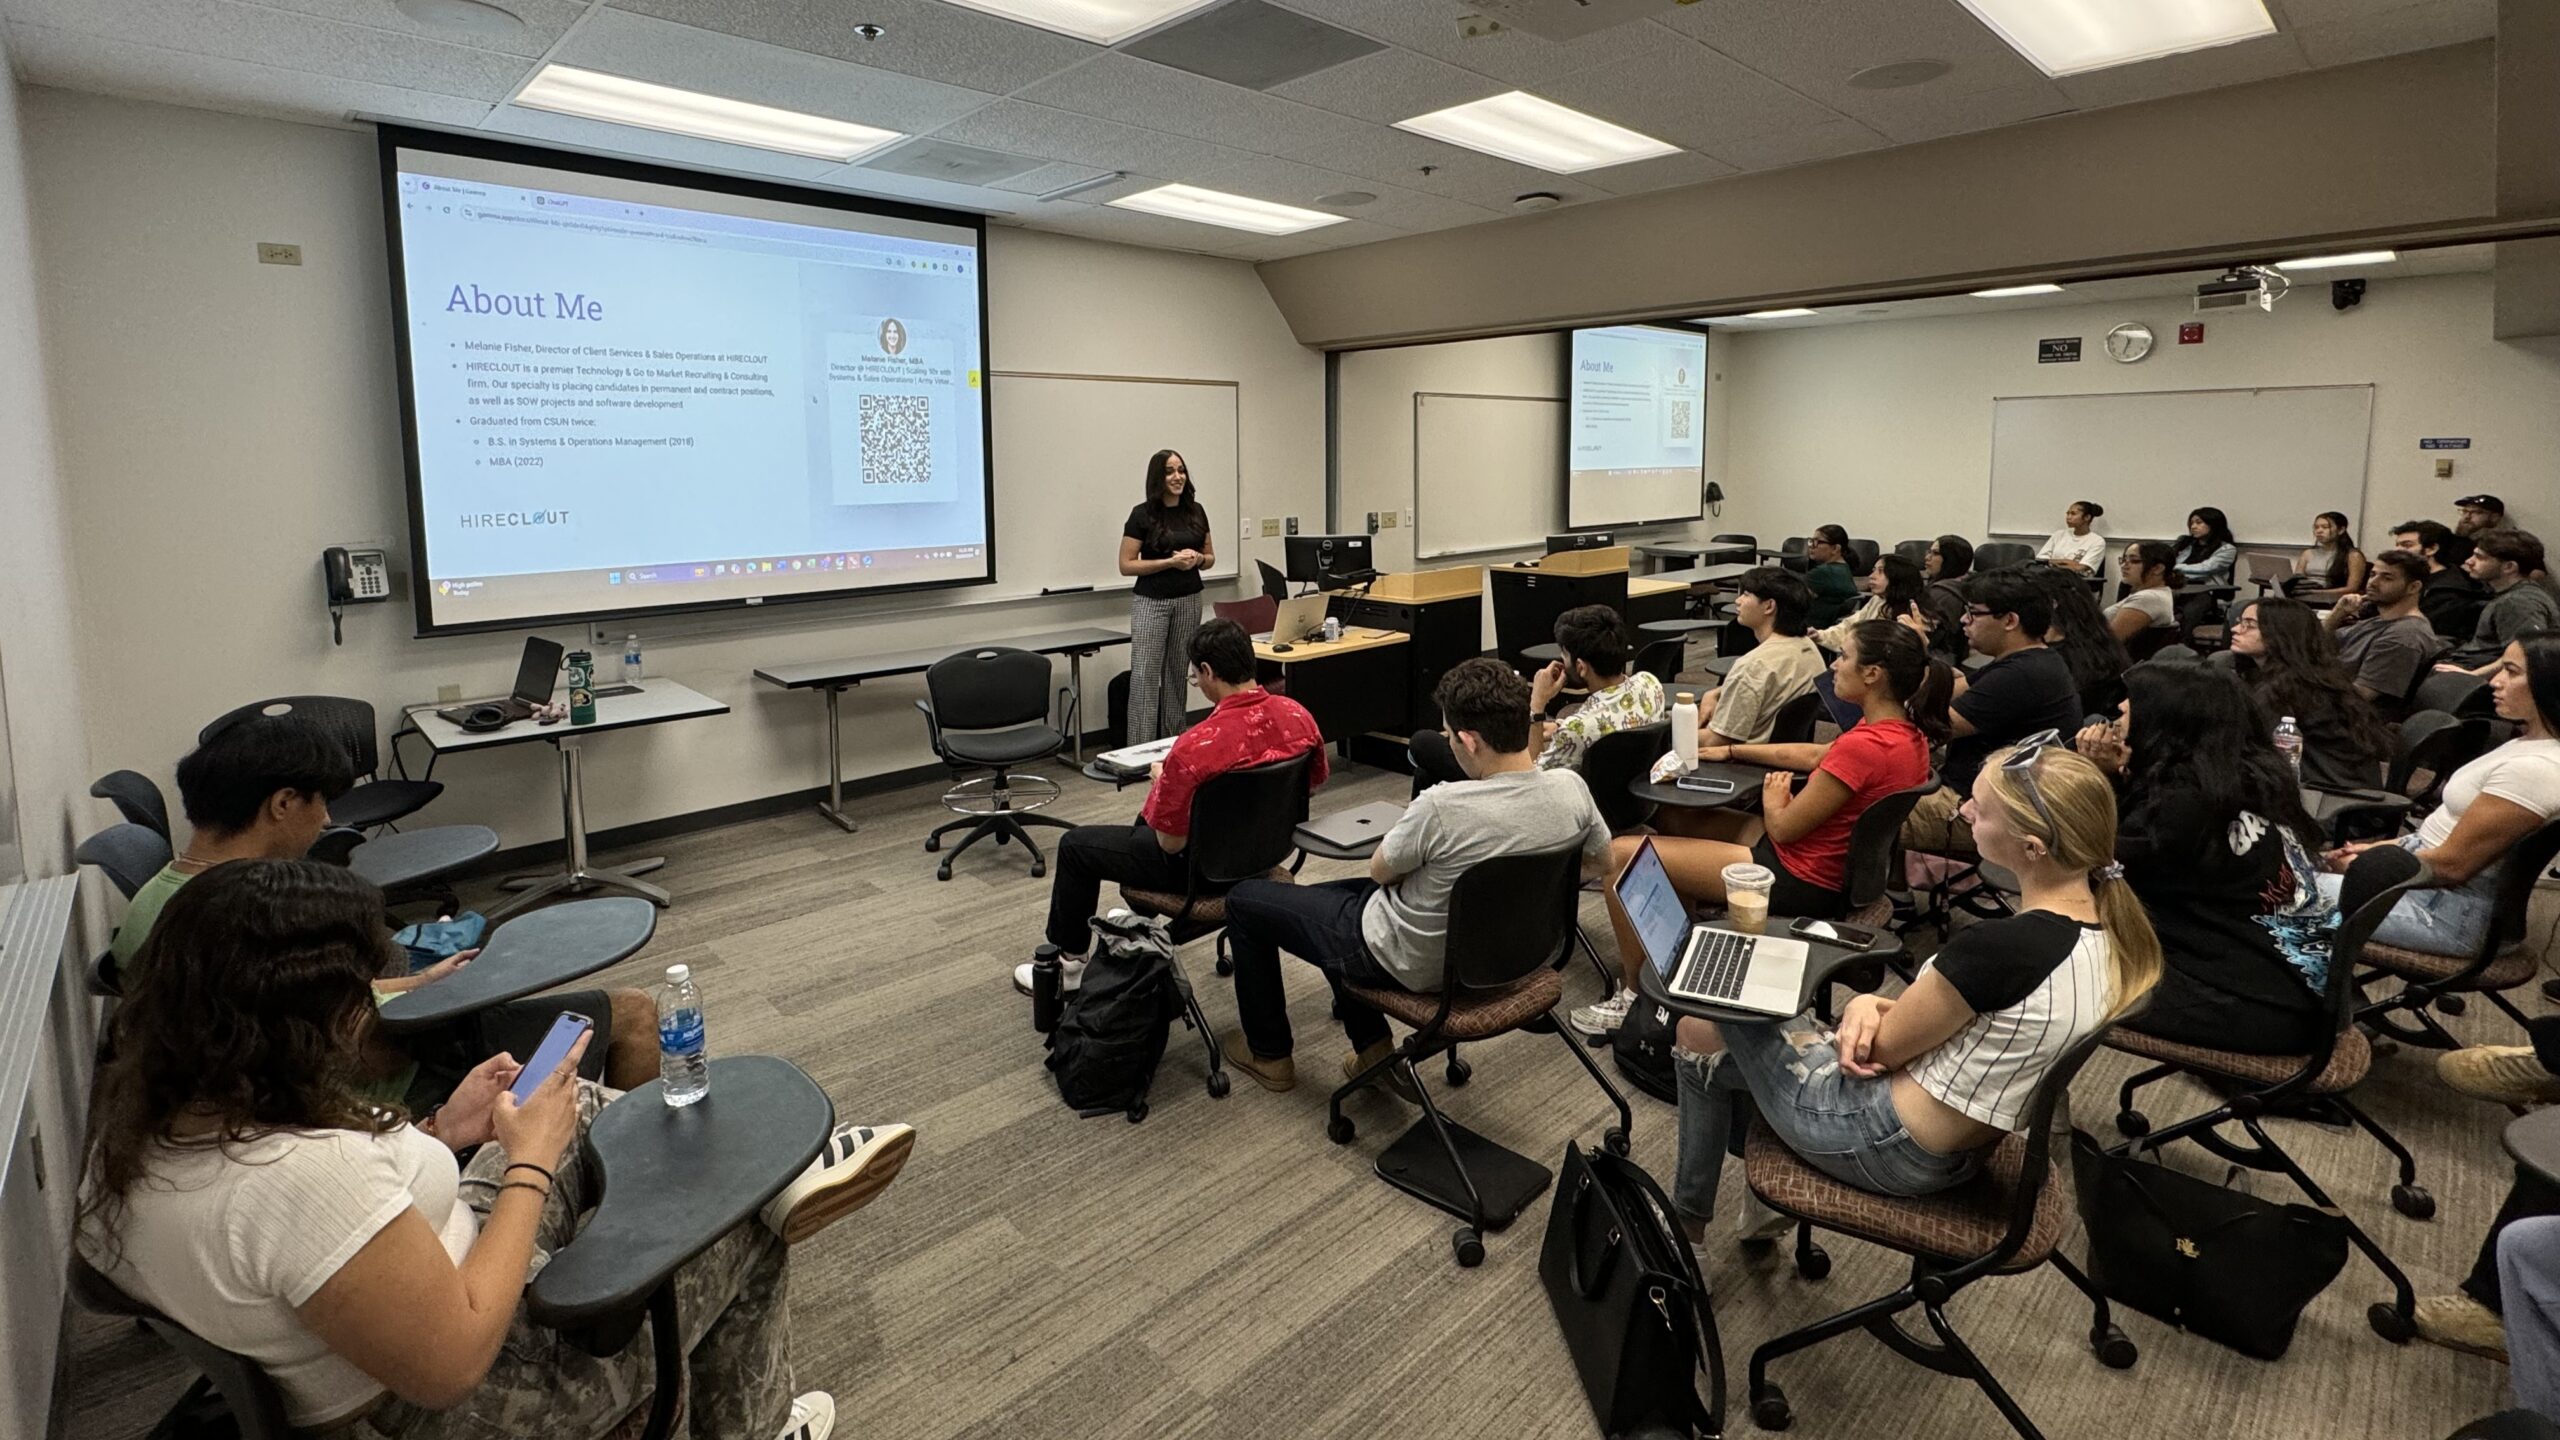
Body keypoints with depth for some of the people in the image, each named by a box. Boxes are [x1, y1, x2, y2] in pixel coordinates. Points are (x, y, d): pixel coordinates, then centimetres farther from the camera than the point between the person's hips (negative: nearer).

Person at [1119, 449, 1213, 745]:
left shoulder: (1195, 511, 6)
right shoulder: (1142, 514, -8)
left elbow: (1211, 557, 14)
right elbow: (1126, 565, -8)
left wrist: (1198, 559, -10)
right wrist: (1170, 562, -18)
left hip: (1189, 601, 4)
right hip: (1151, 602, -4)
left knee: (1178, 674, 10)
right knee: (1144, 677, -9)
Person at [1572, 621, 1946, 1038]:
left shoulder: (1864, 747, -29)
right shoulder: (1909, 732, 0)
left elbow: (1783, 828, -21)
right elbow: (1815, 756, 16)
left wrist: (1773, 799, 1)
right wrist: (1731, 751, 18)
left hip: (1801, 882, -10)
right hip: (1834, 867, 10)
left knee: (1623, 853, -9)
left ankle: (1634, 995, 5)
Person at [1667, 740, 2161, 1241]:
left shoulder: (1996, 946, -34)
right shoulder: (2108, 920, -6)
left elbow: (1882, 1046, -19)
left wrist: (1862, 1004, 1)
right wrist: (1885, 1006, -9)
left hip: (1896, 1150, -8)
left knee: (1701, 1028, 12)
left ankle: (1687, 1213, 31)